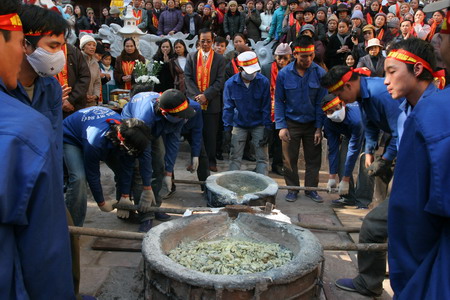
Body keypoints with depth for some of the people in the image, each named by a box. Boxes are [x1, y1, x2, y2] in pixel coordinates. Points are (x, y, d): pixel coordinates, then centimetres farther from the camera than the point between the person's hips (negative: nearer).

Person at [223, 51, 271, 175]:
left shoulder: (263, 81, -12)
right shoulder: (230, 83, -11)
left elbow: (266, 107, -7)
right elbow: (228, 107, -5)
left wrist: (268, 128, -9)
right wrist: (227, 128, -9)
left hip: (259, 124, 0)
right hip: (239, 124, 0)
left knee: (262, 158, 2)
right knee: (235, 157, 5)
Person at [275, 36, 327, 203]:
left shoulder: (320, 73, -8)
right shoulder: (284, 73, -8)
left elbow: (321, 102, -6)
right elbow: (279, 101, -3)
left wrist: (319, 127, -9)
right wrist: (281, 126, -10)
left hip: (312, 124, 1)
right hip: (291, 123, 0)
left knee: (313, 158, 7)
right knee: (290, 159, 6)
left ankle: (311, 188, 22)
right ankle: (292, 189, 21)